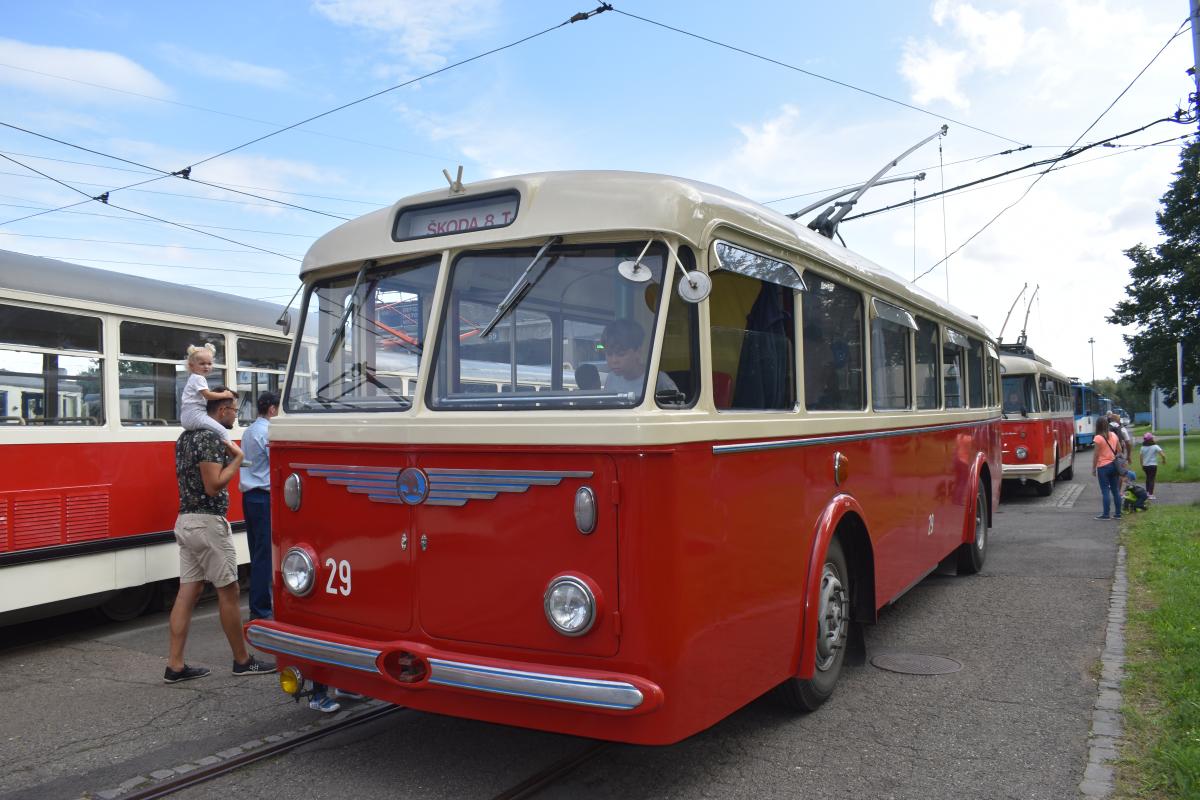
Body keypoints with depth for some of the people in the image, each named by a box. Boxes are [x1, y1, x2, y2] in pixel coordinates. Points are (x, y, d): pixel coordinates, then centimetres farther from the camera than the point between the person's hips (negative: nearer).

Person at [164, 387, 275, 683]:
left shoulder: (186, 436, 15)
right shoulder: (211, 438, -16)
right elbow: (213, 485, -22)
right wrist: (237, 459, -11)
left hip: (186, 520, 9)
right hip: (208, 522, -9)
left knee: (187, 592, 8)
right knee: (228, 592, 0)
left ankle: (175, 665, 9)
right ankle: (242, 661, 10)